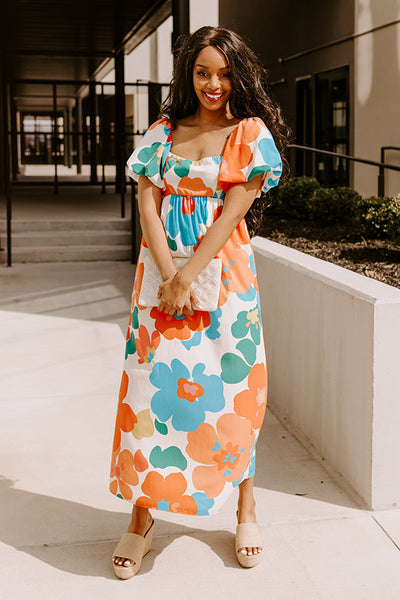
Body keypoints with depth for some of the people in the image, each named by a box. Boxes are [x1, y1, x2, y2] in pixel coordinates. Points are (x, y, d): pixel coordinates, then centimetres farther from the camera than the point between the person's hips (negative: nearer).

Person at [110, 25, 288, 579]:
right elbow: (147, 202, 0)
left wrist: (187, 276, -16)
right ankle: (143, 514, 13)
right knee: (153, 382, 1)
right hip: (163, 269, 2)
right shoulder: (163, 131, 10)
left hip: (223, 270, -2)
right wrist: (169, 276, -13)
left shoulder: (251, 134, 2)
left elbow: (234, 210, -9)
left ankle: (245, 503, 22)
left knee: (230, 385, 3)